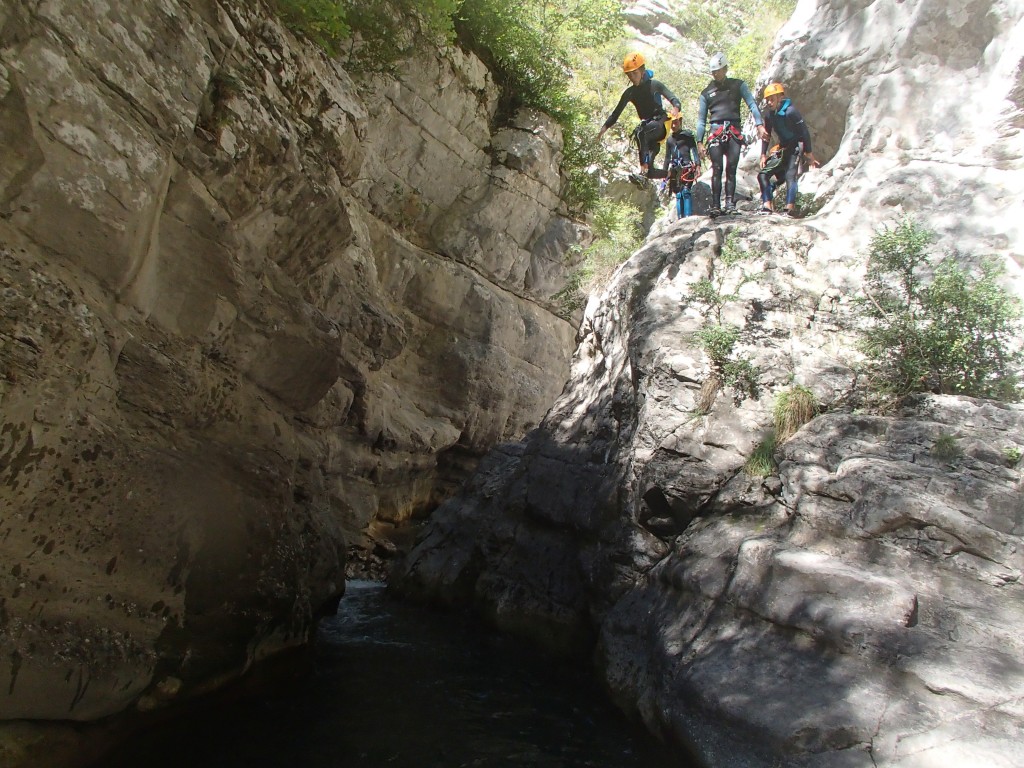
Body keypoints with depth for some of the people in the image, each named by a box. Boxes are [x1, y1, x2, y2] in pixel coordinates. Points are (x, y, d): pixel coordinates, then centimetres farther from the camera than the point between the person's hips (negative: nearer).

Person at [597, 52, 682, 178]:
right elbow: (617, 112, 3)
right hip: (646, 124, 6)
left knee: (641, 133, -36)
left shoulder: (655, 85, -7)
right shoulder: (629, 92, 4)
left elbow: (673, 98, -12)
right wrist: (604, 127, -9)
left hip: (661, 123, -6)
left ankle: (644, 169, -39)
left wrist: (675, 108, -35)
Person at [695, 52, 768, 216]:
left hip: (734, 132, 0)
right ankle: (715, 205, -12)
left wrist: (759, 124, -8)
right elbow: (701, 120, 15)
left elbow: (752, 104, 5)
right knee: (717, 169, -10)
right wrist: (699, 142, 7)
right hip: (715, 132, 0)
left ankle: (730, 203, -6)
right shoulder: (706, 93, 15)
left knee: (731, 169, -7)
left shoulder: (737, 85, 12)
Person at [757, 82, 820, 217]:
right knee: (763, 174, -3)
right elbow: (766, 135, 12)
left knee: (790, 176, -23)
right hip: (782, 148, 8)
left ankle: (790, 208, -28)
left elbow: (804, 132, -17)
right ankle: (767, 205, -7)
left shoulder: (790, 111, -20)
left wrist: (809, 153, -16)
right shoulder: (769, 113, 1)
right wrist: (763, 155, 6)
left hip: (795, 147, -8)